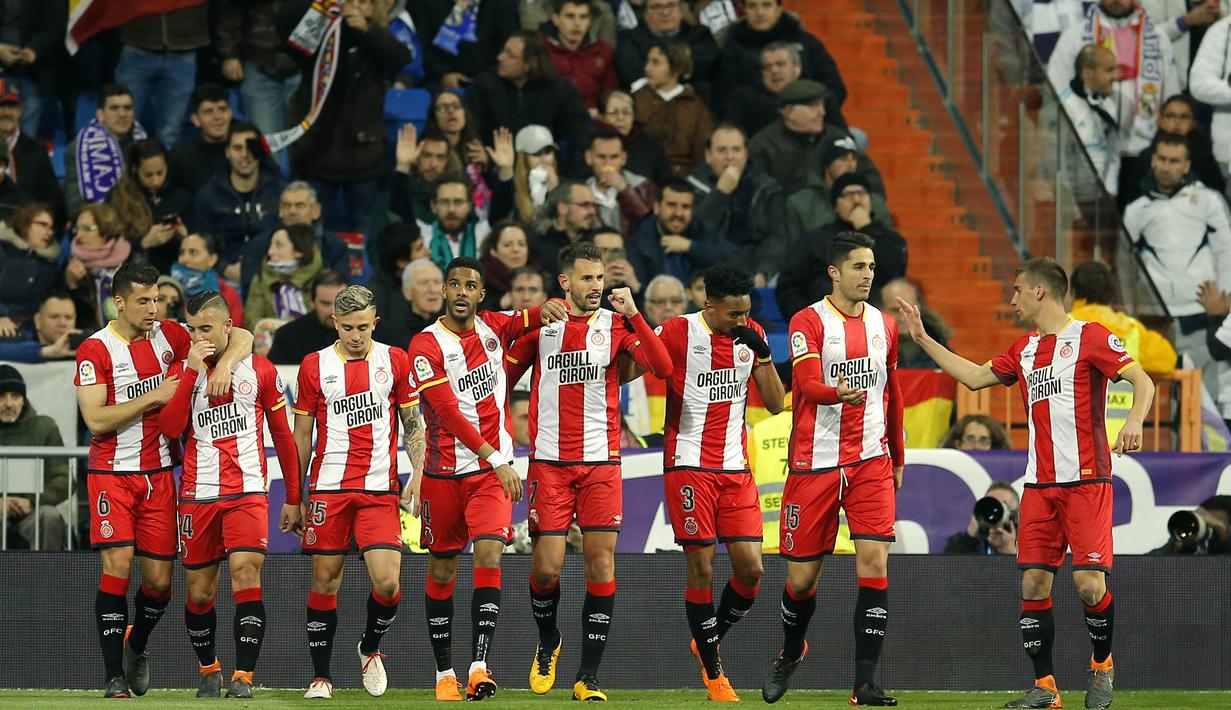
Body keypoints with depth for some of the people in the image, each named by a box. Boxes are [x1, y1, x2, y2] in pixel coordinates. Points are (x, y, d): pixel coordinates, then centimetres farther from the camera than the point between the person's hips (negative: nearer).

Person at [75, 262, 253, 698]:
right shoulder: (96, 350, -8)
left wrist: (224, 364, -19)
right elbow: (95, 419, -16)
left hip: (159, 474, 4)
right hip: (112, 473, -4)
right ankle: (114, 676, -10)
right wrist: (154, 396, -17)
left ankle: (135, 646, 32)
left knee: (160, 579, 3)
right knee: (117, 566, -15)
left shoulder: (168, 336, 3)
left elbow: (242, 338, 2)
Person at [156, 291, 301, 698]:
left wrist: (293, 499, 11)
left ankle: (244, 675, -19)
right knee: (199, 592, 4)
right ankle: (208, 668, 26)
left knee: (245, 572, -19)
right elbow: (170, 428, -8)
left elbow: (283, 436, 12)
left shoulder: (260, 371, 6)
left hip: (247, 492, -2)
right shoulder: (182, 371, 7)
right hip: (198, 493, 2)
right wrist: (192, 371, -13)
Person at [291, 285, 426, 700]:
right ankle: (320, 677, 10)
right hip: (328, 488, 0)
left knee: (387, 582, -11)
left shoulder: (394, 361, 5)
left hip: (380, 490, 0)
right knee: (325, 582, 0)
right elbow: (302, 435, 9)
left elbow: (412, 424, 11)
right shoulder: (315, 366, 4)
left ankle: (370, 649, 18)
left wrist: (418, 475, -2)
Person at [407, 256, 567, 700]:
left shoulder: (493, 327, 4)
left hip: (493, 471, 2)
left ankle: (479, 666, -21)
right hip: (444, 473, -2)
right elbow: (449, 412, -17)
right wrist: (496, 460, -23)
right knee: (442, 570, 6)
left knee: (489, 556, -15)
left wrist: (545, 310, -9)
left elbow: (531, 320, 18)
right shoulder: (426, 346, -9)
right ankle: (444, 673, 17)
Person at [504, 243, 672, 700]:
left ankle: (589, 676, -1)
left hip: (601, 461, 0)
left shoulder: (617, 324, 3)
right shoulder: (538, 323, 4)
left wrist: (633, 314, -16)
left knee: (602, 565, -7)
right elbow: (502, 379, 14)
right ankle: (547, 644, 26)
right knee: (547, 567, -5)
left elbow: (662, 367, -10)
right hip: (549, 461, 0)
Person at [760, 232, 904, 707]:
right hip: (815, 463, -3)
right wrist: (838, 393, -41)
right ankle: (790, 654, 35)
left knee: (874, 563, -13)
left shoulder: (884, 325, 11)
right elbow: (807, 382, -20)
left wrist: (897, 456, 25)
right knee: (802, 576, 4)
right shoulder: (808, 322, -4)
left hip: (871, 462, 3)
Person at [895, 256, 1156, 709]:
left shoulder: (1089, 337, -4)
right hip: (1040, 485, 7)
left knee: (1089, 583, -13)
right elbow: (974, 377, 26)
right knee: (1033, 583, -1)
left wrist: (1134, 422, -30)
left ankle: (1102, 665, 12)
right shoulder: (1024, 350, 17)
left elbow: (1142, 381, -11)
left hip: (1087, 480, -7)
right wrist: (922, 339, 25)